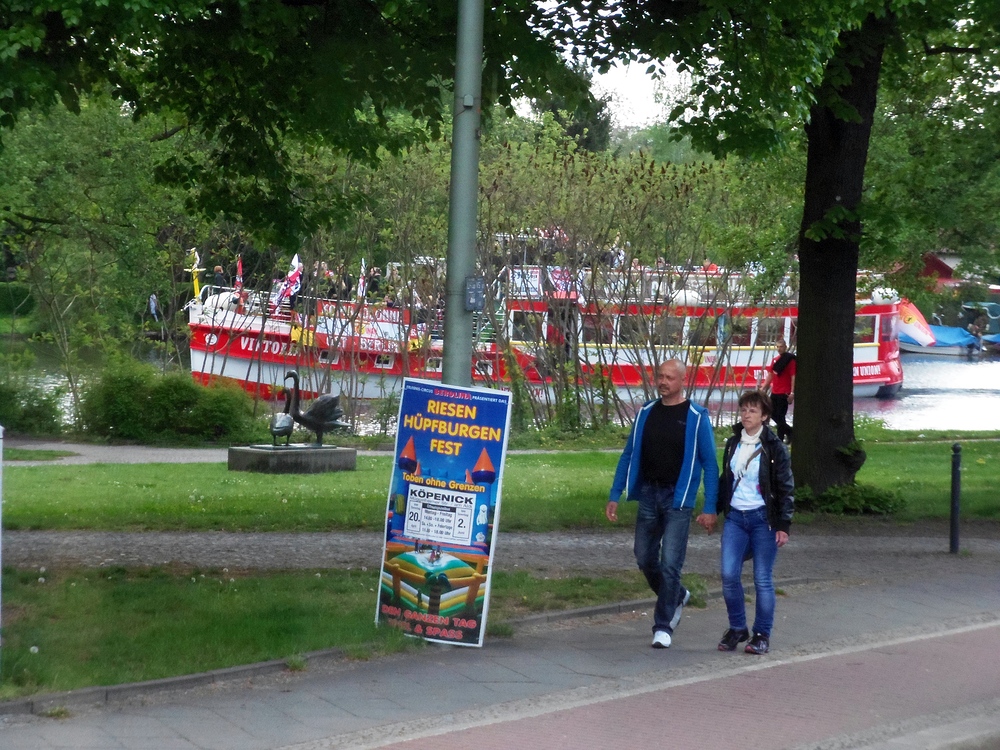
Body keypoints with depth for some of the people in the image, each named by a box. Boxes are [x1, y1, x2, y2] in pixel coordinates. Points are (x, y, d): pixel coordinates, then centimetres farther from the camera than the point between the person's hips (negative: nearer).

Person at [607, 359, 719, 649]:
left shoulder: (696, 417, -5)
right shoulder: (646, 413, 7)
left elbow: (709, 463, -5)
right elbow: (629, 455, 12)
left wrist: (710, 507, -11)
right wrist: (614, 496, 8)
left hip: (678, 498, -5)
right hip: (648, 494, 5)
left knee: (670, 563, -7)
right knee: (645, 559, 11)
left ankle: (663, 627, 1)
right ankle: (676, 596, 38)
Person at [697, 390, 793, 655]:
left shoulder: (774, 448, -5)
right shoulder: (732, 444, 10)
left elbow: (786, 489, -5)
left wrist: (783, 526, -10)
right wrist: (712, 511, 21)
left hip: (763, 518, -4)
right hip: (735, 517, 4)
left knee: (763, 579, -1)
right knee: (729, 574, -4)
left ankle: (762, 634, 9)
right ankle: (737, 628, 12)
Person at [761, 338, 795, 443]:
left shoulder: (790, 360, -10)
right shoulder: (775, 360, 13)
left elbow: (793, 377, -14)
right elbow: (770, 375, 19)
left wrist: (792, 393, -20)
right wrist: (763, 388, 14)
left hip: (784, 393, -8)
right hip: (774, 392, 8)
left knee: (780, 416, -6)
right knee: (774, 414, 10)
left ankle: (780, 439, 4)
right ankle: (789, 432, 24)